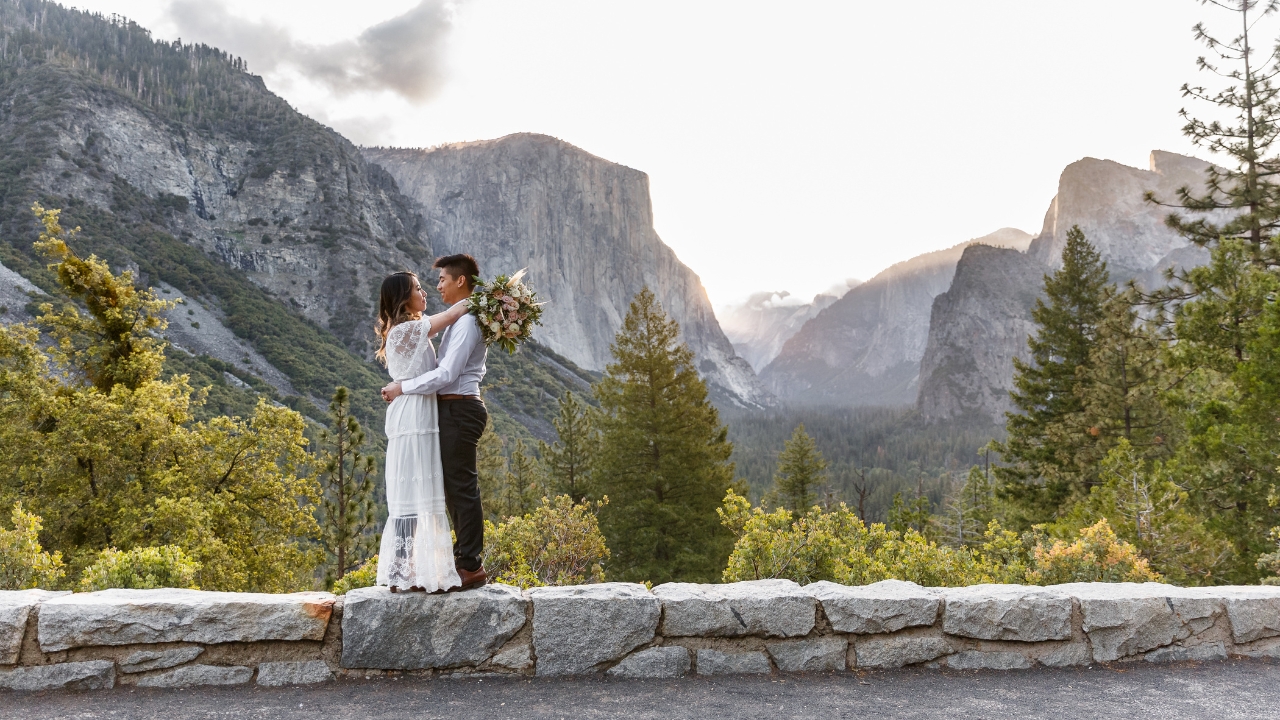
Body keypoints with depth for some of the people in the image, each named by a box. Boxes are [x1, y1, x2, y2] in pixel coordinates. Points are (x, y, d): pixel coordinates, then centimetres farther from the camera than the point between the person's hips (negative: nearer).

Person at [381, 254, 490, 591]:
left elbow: (446, 374, -24)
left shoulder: (466, 321, -16)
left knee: (461, 486, -6)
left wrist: (402, 387, -15)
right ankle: (465, 555, 26)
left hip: (459, 410, -11)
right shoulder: (463, 319, 16)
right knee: (454, 486, 16)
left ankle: (471, 566, 1)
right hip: (456, 408, 11)